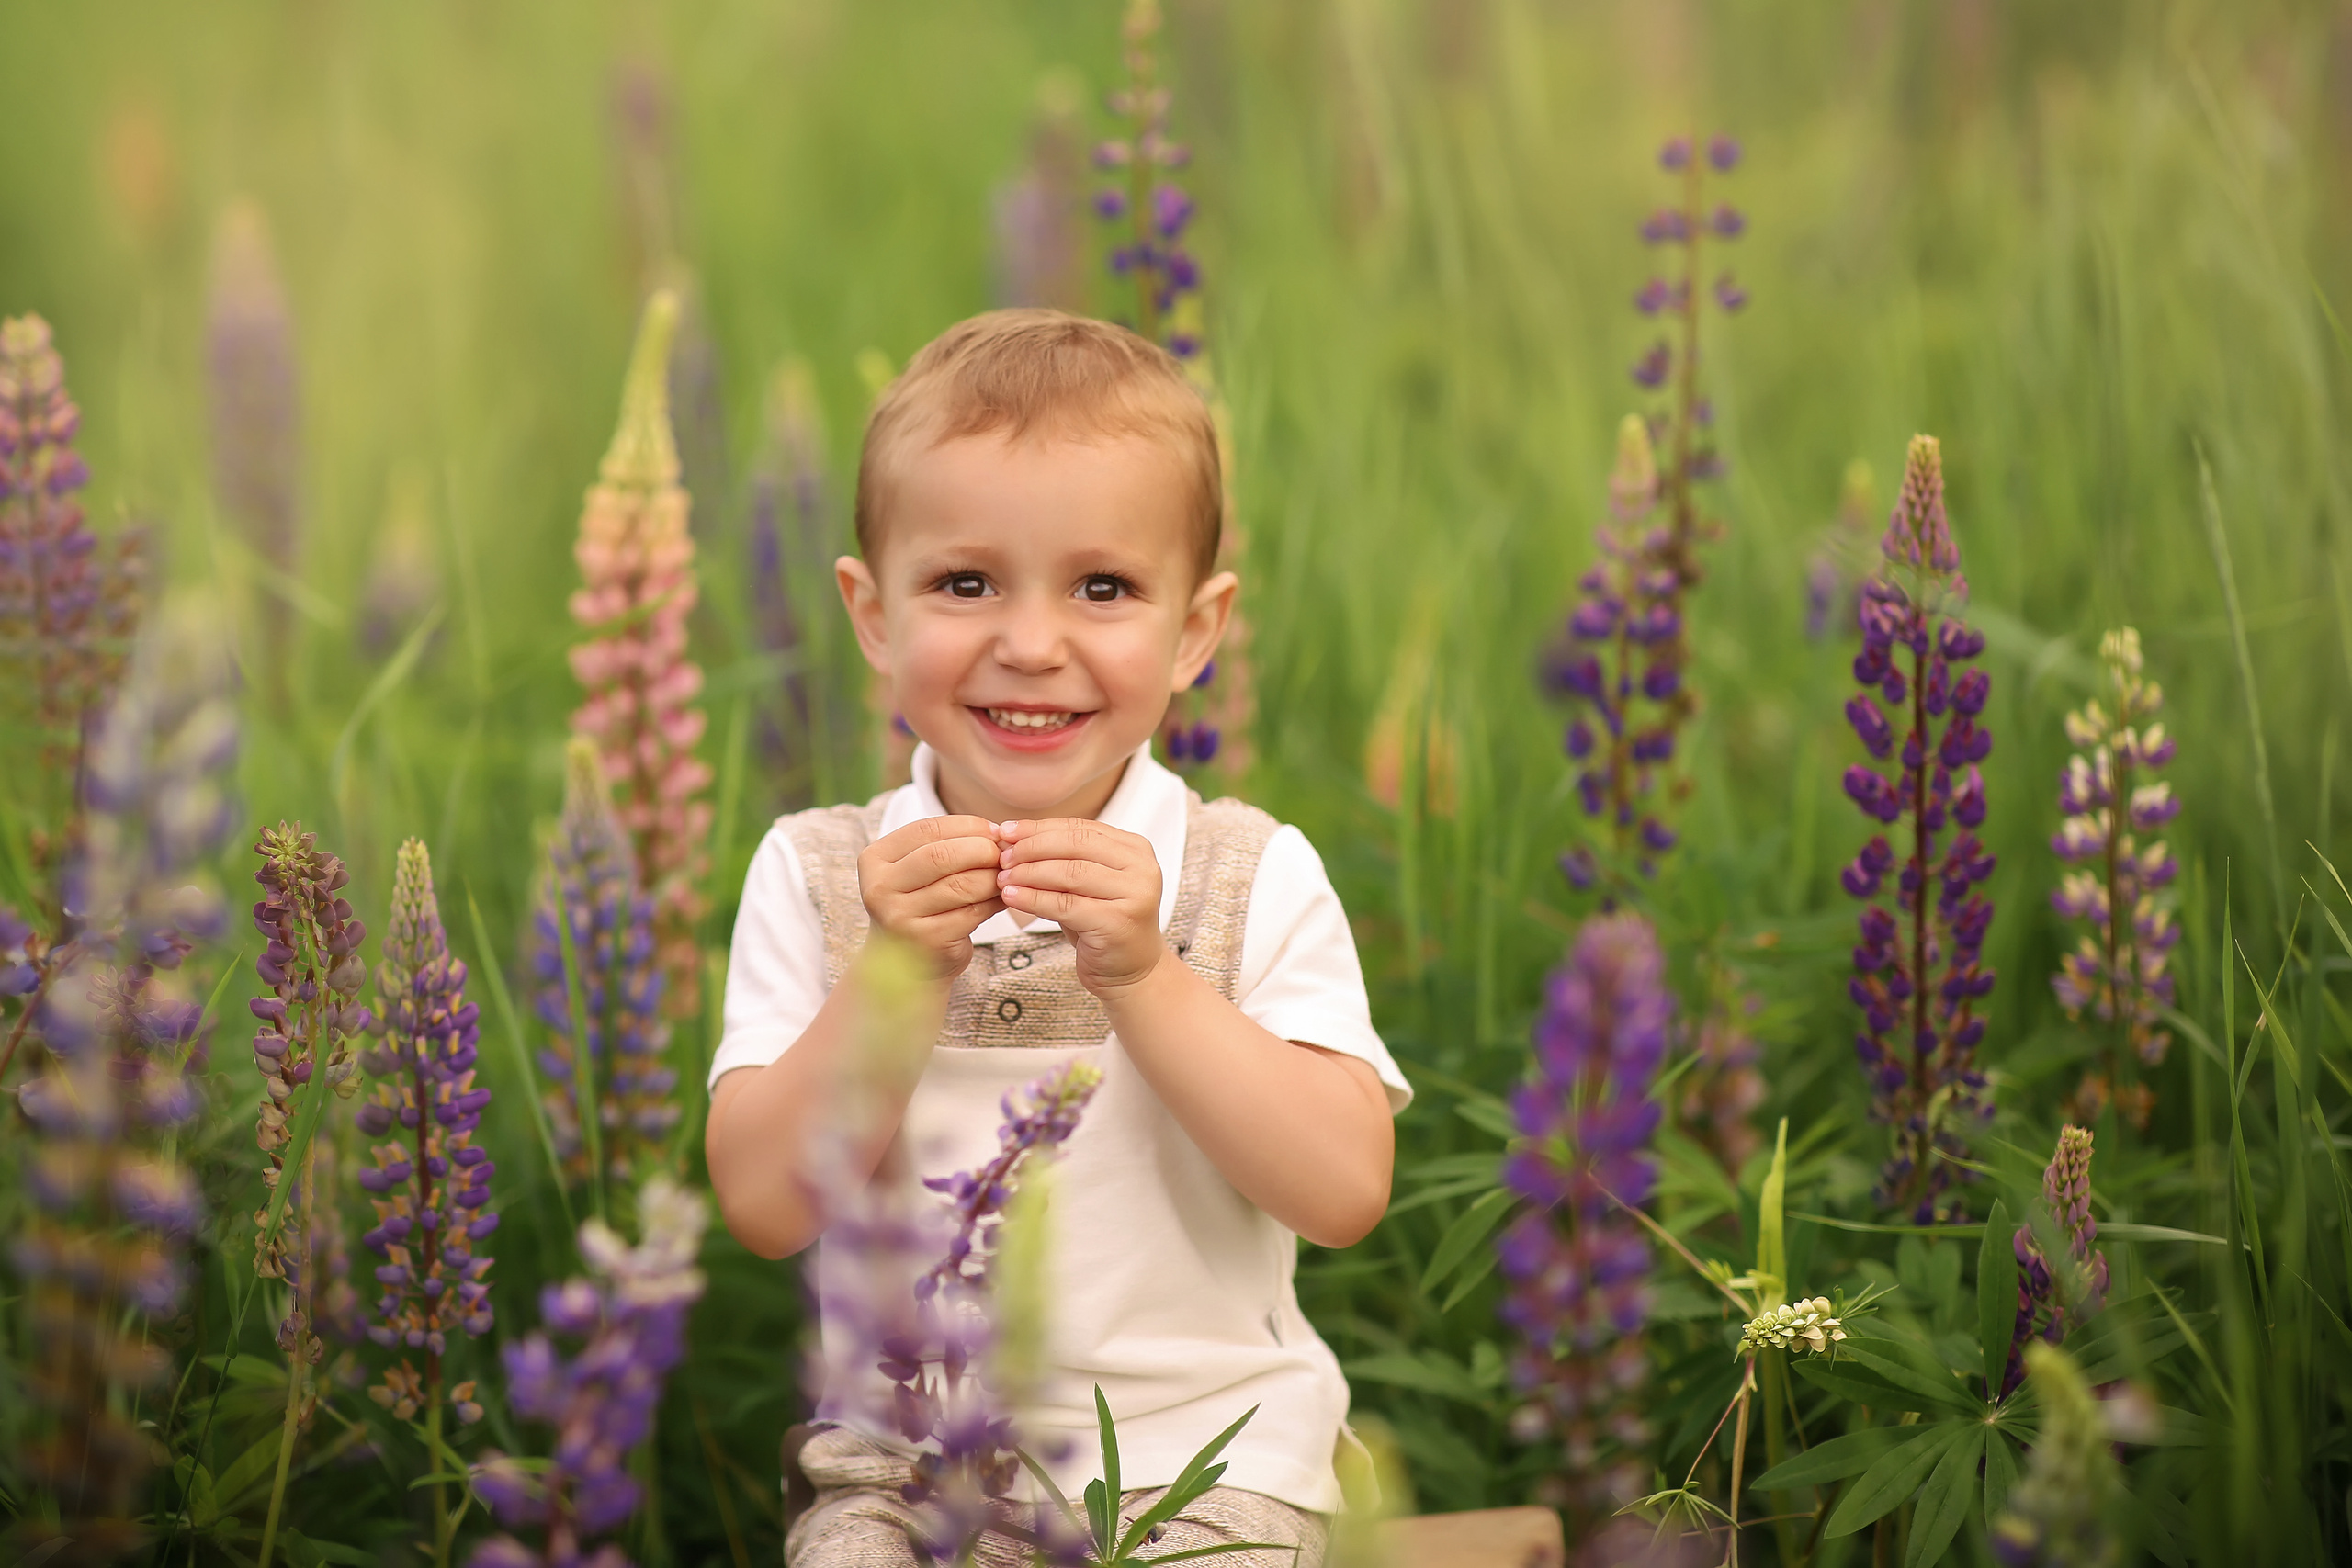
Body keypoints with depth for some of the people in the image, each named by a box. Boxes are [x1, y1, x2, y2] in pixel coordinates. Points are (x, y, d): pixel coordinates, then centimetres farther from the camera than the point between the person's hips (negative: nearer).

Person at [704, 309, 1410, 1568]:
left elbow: (1345, 1193, -12)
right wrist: (896, 977, -18)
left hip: (1203, 1455, -1)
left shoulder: (1255, 880, -1)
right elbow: (766, 1206, -6)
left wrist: (1144, 978, -20)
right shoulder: (816, 876, 2)